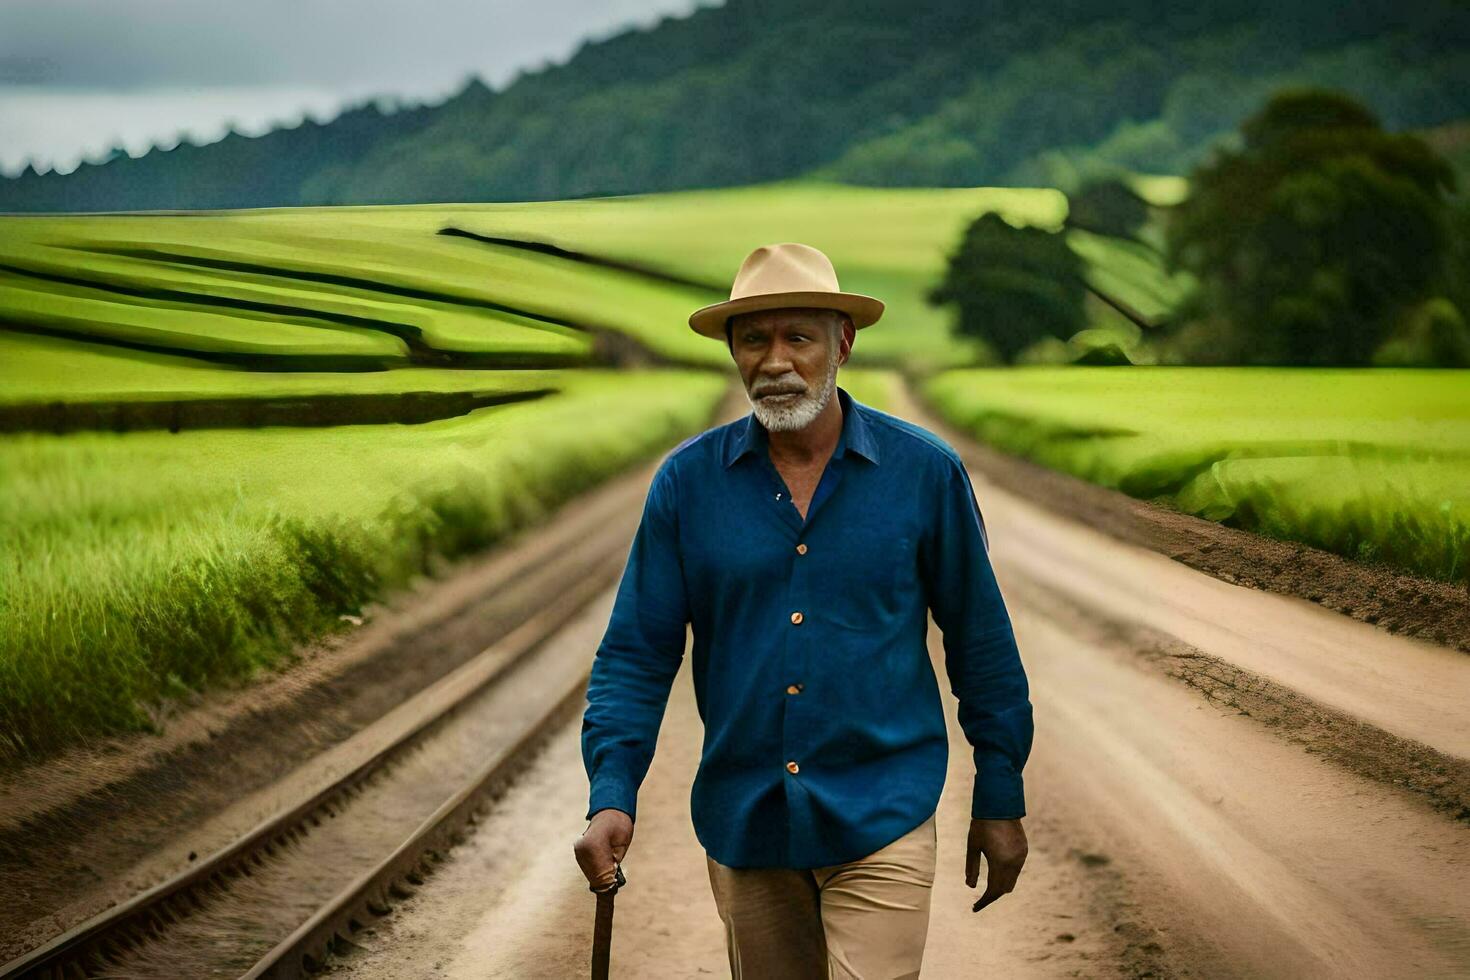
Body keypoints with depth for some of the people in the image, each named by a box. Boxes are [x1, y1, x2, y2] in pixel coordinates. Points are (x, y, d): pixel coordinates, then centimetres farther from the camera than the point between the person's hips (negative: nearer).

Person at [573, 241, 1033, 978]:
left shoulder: (924, 472, -3)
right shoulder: (688, 481, 0)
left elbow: (981, 642, 4)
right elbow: (636, 652, 1)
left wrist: (1001, 799, 6)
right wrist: (611, 796, -12)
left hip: (881, 816, -3)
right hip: (742, 823, 3)